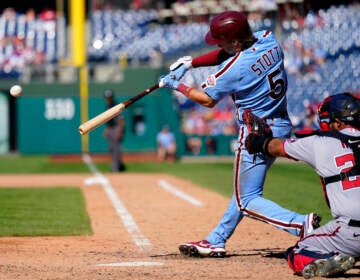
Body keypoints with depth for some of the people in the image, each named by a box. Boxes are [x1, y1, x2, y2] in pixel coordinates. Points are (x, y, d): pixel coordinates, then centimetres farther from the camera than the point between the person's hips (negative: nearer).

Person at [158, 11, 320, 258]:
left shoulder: (234, 69, -23)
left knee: (247, 200, 0)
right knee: (244, 189, 20)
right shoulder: (269, 40, -3)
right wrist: (190, 62, 6)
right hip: (282, 127, 9)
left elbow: (208, 99, -4)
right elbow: (227, 54, 13)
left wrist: (176, 86, 8)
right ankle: (216, 241, 31)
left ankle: (301, 224, -18)